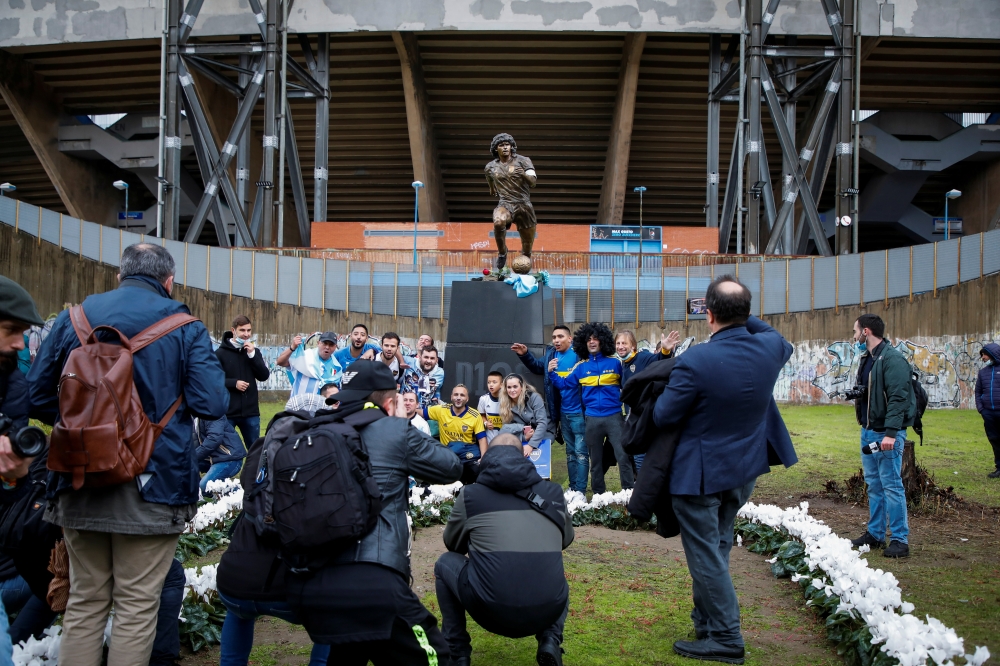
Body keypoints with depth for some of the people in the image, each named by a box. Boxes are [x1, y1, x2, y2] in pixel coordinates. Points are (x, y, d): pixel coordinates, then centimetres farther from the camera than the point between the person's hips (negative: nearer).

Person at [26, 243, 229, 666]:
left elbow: (37, 396, 7)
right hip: (152, 485, -3)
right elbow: (212, 404, -12)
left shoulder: (74, 317, 5)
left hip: (80, 484, 4)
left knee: (85, 601, 15)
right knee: (137, 606, 5)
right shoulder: (183, 326, -5)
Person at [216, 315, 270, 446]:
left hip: (250, 411, 4)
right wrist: (234, 383, -18)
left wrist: (252, 354, -9)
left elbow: (264, 376, -1)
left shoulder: (253, 351, 9)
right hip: (227, 411, -4)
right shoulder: (221, 353, -3)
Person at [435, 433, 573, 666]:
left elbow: (453, 543, 22)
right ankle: (550, 640, 12)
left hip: (490, 612, -2)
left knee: (445, 563, 26)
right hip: (548, 611, 2)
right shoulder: (553, 492, 11)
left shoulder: (470, 494, 6)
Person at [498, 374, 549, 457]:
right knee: (505, 429, -23)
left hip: (542, 434, -4)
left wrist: (531, 445, -32)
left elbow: (543, 423, -23)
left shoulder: (534, 397, -16)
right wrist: (524, 437, -26)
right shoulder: (506, 404, -5)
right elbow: (511, 429, -6)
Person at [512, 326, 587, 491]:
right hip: (563, 412, 7)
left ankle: (580, 490, 4)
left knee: (581, 451, 0)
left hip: (579, 411, -7)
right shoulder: (551, 354, 8)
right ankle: (572, 487, 25)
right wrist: (525, 354, 13)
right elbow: (537, 367, 25)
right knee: (570, 451, 16)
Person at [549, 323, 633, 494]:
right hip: (592, 419, 3)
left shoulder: (615, 363, -1)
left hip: (614, 417, -3)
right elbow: (564, 384, 8)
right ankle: (598, 494, 23)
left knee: (623, 456, -6)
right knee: (596, 459, 12)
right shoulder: (581, 367, 7)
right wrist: (552, 373, -6)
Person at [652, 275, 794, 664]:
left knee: (706, 555, 4)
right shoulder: (770, 347, -9)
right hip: (745, 470, 7)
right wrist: (745, 319, 12)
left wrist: (669, 385, 1)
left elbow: (663, 419, -17)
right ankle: (708, 620, 30)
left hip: (700, 473, -7)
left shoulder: (695, 362, -26)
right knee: (717, 548, 20)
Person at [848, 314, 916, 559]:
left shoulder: (892, 359, -16)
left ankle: (900, 539, 0)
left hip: (887, 433, -9)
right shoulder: (866, 358, 15)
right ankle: (875, 534, 22)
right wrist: (855, 393, 7)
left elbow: (899, 398, -22)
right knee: (873, 484, 14)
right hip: (868, 431, 9)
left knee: (891, 485, -6)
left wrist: (890, 433, -27)